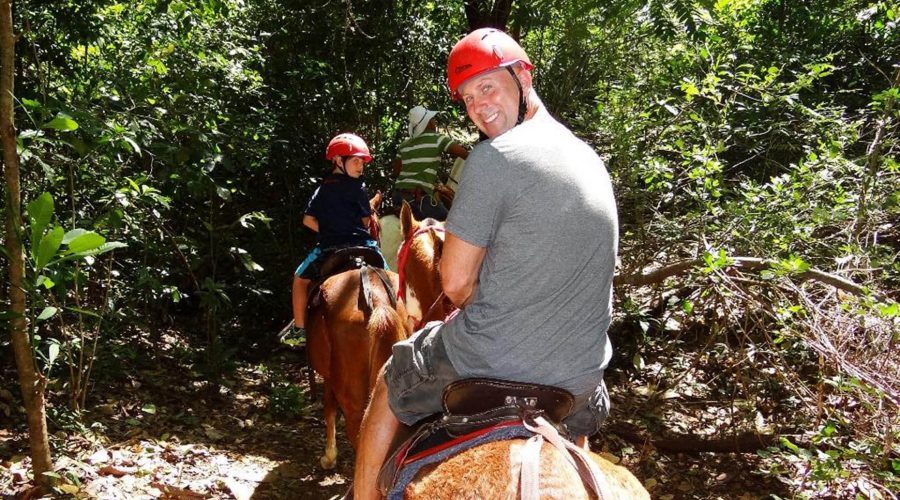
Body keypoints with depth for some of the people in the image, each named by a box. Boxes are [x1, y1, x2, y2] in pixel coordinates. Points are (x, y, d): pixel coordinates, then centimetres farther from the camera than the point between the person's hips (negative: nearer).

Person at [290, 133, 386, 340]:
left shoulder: (322, 189, 10)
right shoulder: (357, 186, -3)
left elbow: (308, 220, 7)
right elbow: (366, 221, 3)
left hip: (327, 247, 3)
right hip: (359, 244, -3)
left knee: (300, 278, 25)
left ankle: (299, 327, 22)